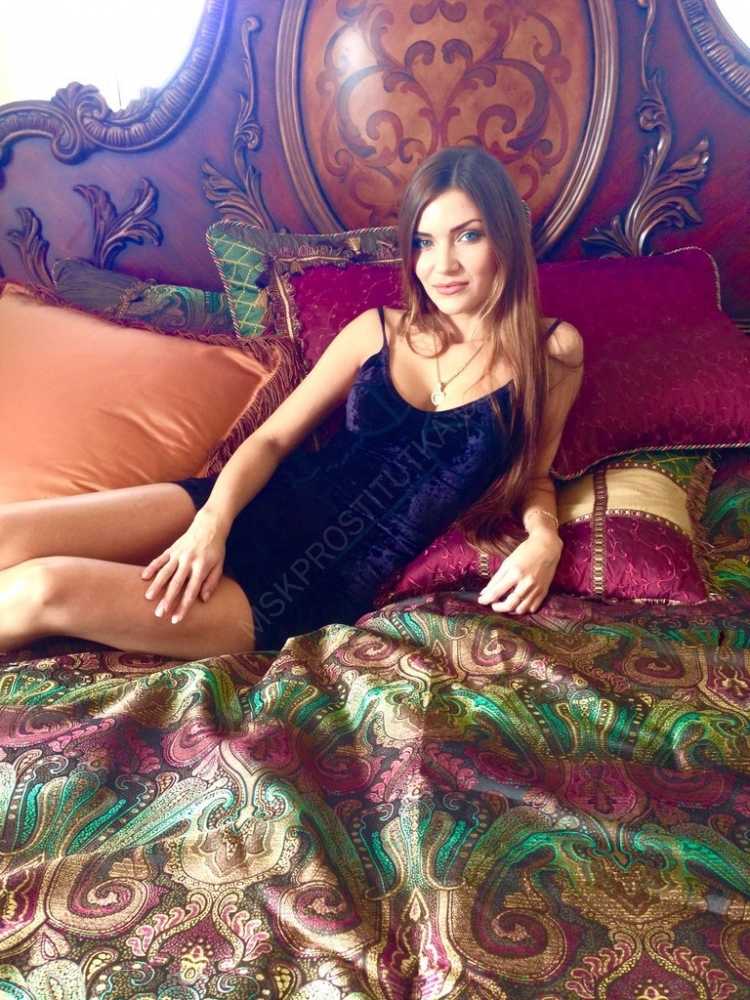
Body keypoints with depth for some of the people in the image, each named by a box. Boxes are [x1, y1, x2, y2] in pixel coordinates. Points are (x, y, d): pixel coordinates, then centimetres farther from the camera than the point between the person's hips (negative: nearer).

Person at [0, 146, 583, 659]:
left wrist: (545, 538, -9)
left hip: (321, 591, -3)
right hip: (260, 509, 3)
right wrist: (213, 520, -13)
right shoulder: (378, 331, 6)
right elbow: (272, 438, 6)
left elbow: (533, 475, 14)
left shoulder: (550, 351, 2)